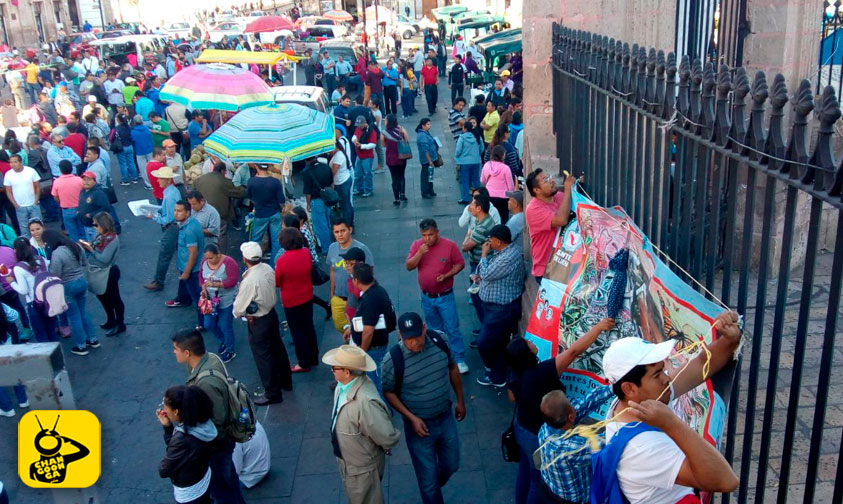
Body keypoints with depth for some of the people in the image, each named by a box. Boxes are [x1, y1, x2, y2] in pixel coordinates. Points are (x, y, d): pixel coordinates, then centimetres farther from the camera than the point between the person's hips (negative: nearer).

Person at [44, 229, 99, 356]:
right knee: (83, 312, 22)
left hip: (68, 287, -7)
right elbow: (85, 264, 9)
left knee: (74, 317, 8)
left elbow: (55, 275, -20)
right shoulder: (76, 246, -2)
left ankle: (81, 346, 18)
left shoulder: (57, 254, -24)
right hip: (82, 282, 7)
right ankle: (93, 339, 29)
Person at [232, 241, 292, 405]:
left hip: (258, 322, -8)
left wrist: (237, 313, 0)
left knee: (263, 357, 8)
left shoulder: (249, 281, -31)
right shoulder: (268, 268, -10)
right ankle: (285, 381, 43)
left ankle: (272, 393, 22)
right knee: (277, 349, 24)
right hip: (272, 313, 8)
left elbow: (239, 308, -21)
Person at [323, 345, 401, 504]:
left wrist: (382, 450, -10)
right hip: (346, 461, 8)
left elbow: (389, 437, -32)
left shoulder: (365, 402, -40)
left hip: (363, 468, -8)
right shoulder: (343, 386, -12)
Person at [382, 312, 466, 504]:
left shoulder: (439, 341, -15)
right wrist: (412, 418, -18)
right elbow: (388, 393, -10)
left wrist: (460, 400, 10)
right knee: (428, 477, 9)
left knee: (451, 465, 23)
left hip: (446, 418, 4)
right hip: (420, 425, -4)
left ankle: (432, 488, 55)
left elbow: (452, 368, 4)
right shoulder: (392, 360, -25)